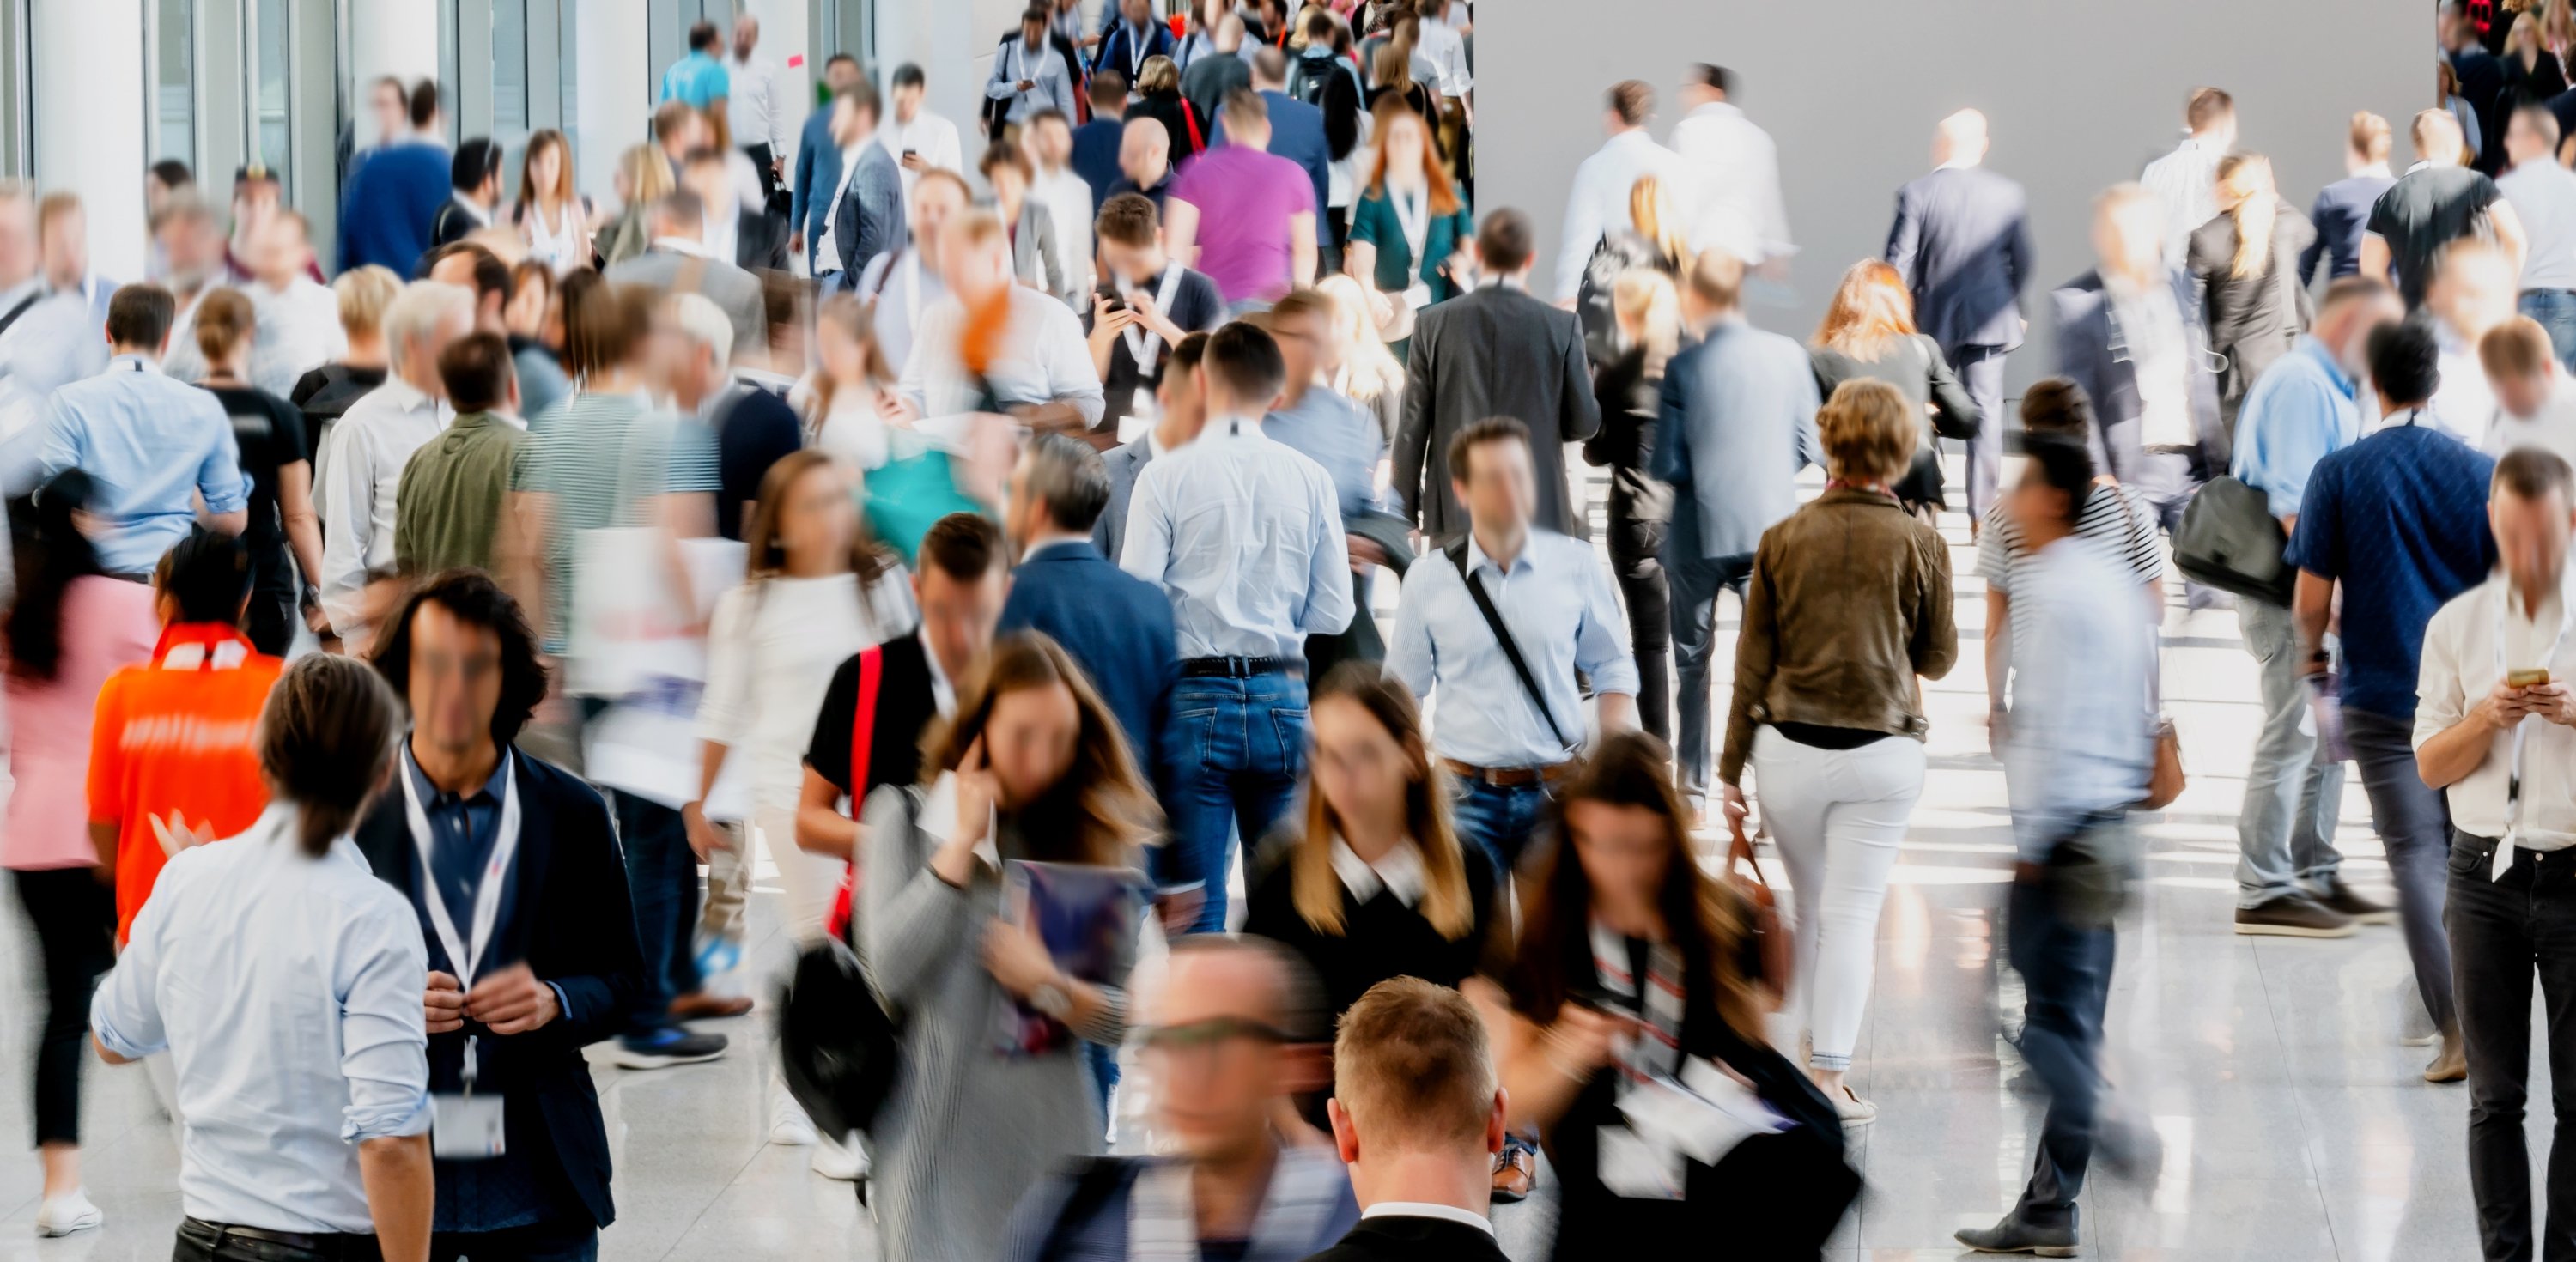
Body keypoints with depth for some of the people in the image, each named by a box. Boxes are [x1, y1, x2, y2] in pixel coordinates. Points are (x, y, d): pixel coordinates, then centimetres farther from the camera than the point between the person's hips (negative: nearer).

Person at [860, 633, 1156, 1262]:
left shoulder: (1097, 834, 4)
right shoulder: (905, 819, 0)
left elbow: (1128, 1014, 3)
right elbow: (892, 971, -14)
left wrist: (1051, 986, -16)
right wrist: (962, 843, -12)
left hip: (1057, 1128, 2)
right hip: (941, 1128, -2)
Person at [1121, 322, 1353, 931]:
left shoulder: (1166, 475, -5)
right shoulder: (1310, 479, 2)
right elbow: (1333, 612, 4)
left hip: (1193, 698, -2)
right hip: (1282, 698, 2)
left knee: (1197, 906, 0)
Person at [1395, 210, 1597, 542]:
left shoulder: (1433, 324, 0)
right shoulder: (1562, 327, -3)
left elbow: (1413, 426, 2)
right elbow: (1584, 423, 1)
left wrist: (1404, 509, 9)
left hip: (1452, 513, 1)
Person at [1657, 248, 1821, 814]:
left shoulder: (1684, 367, -11)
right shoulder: (1789, 355, -4)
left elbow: (1667, 465, -11)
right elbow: (1811, 448, -1)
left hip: (1700, 534, -2)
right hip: (1771, 528, 2)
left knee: (1692, 660, 13)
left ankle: (1694, 785, 17)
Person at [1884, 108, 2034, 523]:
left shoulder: (1916, 193, -10)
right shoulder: (2009, 195, -3)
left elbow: (1899, 263, -8)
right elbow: (2022, 262, 5)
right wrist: (2015, 309, 20)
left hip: (1933, 318, -1)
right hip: (1989, 318, 1)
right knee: (1986, 413, 4)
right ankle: (1983, 511, 1)